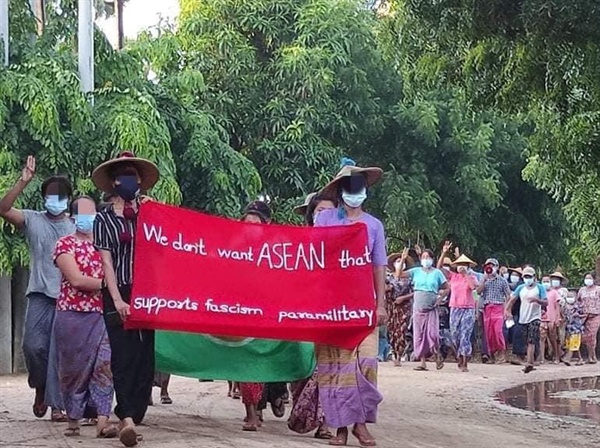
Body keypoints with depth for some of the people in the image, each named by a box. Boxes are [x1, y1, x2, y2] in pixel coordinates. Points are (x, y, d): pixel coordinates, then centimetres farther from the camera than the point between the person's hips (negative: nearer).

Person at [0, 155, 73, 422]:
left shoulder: (75, 227, 10)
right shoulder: (32, 220, 5)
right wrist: (23, 182, -19)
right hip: (40, 294, 0)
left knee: (60, 351, -2)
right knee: (34, 345, -10)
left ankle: (56, 405, 3)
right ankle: (41, 387, 19)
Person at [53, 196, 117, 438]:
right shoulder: (65, 244, 2)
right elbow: (76, 280, -9)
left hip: (101, 314, 2)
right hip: (72, 314, -2)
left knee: (104, 365, -10)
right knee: (73, 369, 4)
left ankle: (103, 421, -14)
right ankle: (73, 420, 15)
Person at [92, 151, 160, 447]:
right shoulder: (104, 219, 7)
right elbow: (106, 261, -1)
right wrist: (117, 300, -12)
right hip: (119, 295, -3)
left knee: (145, 357, -2)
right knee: (124, 356, -12)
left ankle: (130, 418, 4)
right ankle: (128, 419, -21)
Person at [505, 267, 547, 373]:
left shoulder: (539, 288, 1)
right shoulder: (521, 288, 12)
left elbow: (545, 302, -6)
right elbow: (512, 300, 7)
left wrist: (536, 300, -25)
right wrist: (507, 310, -9)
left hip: (534, 318, -5)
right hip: (523, 318, 5)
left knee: (531, 341, -17)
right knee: (528, 342, 11)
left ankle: (529, 364, -27)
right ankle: (531, 363, 20)